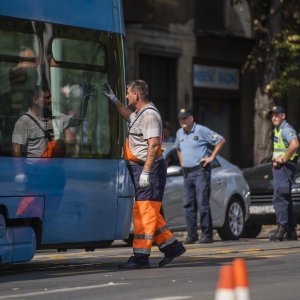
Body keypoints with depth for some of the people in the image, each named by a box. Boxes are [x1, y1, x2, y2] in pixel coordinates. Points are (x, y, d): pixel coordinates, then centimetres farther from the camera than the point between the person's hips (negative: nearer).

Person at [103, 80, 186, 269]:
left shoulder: (149, 115, -15)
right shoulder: (140, 113, 18)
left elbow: (154, 145, -23)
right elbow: (130, 116, 45)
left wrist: (145, 172, -27)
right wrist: (114, 101, 39)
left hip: (149, 168, -11)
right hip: (140, 168, 11)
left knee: (144, 212, -11)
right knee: (150, 212, 13)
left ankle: (141, 257, -12)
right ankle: (172, 246, 19)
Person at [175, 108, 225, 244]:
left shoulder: (201, 130, -6)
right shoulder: (179, 133, 15)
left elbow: (220, 140, -4)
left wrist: (211, 157, -7)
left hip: (200, 171, -7)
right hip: (187, 172, 7)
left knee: (202, 203, -10)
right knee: (188, 205, 3)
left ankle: (207, 235, -7)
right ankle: (192, 236, 7)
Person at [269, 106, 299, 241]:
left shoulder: (286, 129, -13)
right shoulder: (277, 130, 19)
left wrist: (284, 159, -24)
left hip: (285, 166, -11)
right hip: (279, 167, 11)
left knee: (279, 198, -17)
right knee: (285, 199, 12)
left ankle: (282, 228, -22)